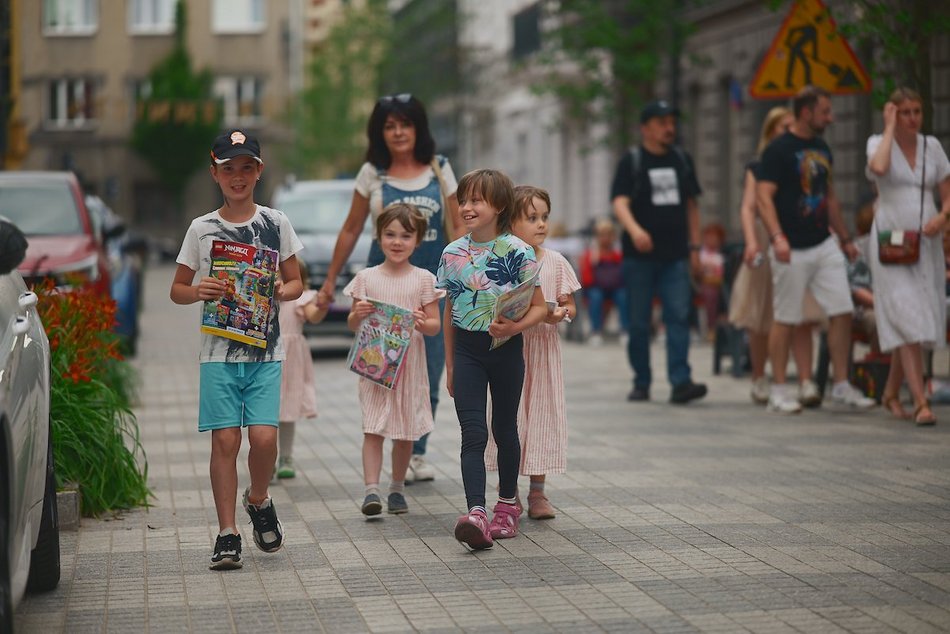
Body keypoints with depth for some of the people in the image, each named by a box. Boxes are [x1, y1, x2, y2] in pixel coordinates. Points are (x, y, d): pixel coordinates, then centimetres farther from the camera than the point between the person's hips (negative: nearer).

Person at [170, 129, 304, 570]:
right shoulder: (202, 229, 4)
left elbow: (296, 282, 12)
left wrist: (281, 292, -10)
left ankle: (258, 500, 20)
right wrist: (199, 292, -12)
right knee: (225, 440, -5)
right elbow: (177, 289, 10)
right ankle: (227, 534, 3)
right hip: (218, 350, 0)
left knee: (264, 437, -11)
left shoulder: (276, 224, 6)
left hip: (265, 351, 0)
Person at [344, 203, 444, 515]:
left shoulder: (424, 279, 1)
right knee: (373, 428, -9)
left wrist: (423, 323, -21)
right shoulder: (366, 278, 3)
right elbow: (352, 324, 8)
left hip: (409, 363, 0)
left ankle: (397, 488, 20)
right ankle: (371, 490, -13)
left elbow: (436, 325, 1)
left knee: (405, 431, 8)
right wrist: (359, 314, -14)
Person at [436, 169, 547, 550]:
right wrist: (450, 365, 15)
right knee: (473, 433, -9)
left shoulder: (518, 252, -8)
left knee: (504, 429, 11)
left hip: (505, 349, -2)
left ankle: (507, 505, 29)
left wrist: (515, 327, -23)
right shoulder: (452, 253, 3)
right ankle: (476, 514, -19)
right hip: (466, 350, 2)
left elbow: (539, 308, -3)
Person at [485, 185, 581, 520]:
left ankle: (537, 492, 13)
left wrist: (561, 313, -15)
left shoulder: (556, 262, 3)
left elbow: (571, 306, 7)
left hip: (544, 346, 2)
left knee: (542, 413, 4)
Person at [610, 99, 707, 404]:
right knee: (639, 322, 4)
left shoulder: (682, 160, 12)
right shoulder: (631, 162, -1)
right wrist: (634, 229, -32)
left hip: (675, 256, 3)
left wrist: (694, 247, 12)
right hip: (639, 256, -3)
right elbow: (620, 202, -13)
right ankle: (641, 383, 14)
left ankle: (680, 382, -16)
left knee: (679, 316, -10)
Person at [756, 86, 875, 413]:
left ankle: (841, 386, 10)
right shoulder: (778, 150, -9)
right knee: (785, 320, 1)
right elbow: (764, 196, -16)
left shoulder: (822, 150, 14)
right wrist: (777, 237, -28)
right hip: (792, 250, -7)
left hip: (824, 245, 7)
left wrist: (845, 238, 22)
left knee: (842, 312, 2)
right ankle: (778, 390, 10)